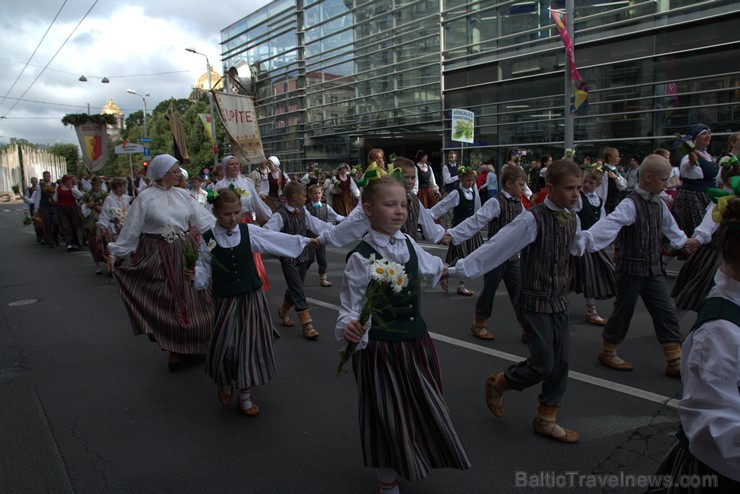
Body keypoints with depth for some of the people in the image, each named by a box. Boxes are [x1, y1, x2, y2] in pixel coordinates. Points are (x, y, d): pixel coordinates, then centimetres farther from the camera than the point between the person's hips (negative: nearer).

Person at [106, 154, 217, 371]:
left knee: (190, 300, 8)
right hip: (157, 256, -4)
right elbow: (131, 229, -4)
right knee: (166, 302, 4)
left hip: (184, 253, 4)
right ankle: (174, 349, 20)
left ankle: (189, 346, 25)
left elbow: (205, 219, 6)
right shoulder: (145, 198, -6)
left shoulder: (183, 195, 6)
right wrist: (115, 253, -5)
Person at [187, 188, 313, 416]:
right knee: (225, 344, 4)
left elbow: (277, 239, -2)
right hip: (225, 299, -1)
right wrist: (194, 274, -21)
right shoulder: (208, 239, -4)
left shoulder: (249, 231, -2)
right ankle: (225, 385, 37)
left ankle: (245, 395, 22)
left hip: (251, 296, 1)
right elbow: (205, 269, 0)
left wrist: (305, 241, -5)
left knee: (251, 344, 4)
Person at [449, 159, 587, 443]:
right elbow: (495, 248, -23)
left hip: (559, 301, 7)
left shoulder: (572, 219, 3)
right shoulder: (532, 220, -20)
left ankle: (546, 420, 27)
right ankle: (497, 384, 25)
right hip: (536, 302, -7)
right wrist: (457, 270, -25)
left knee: (561, 362, 9)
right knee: (542, 364, -5)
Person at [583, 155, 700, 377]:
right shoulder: (631, 204, -17)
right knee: (623, 312, 5)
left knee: (666, 315, 7)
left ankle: (675, 362, 17)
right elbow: (609, 224, -32)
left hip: (653, 269, 7)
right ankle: (607, 352, 25)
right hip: (632, 268, -7)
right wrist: (585, 240, -47)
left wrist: (684, 240, 45)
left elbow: (669, 226, 29)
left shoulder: (659, 204, 9)